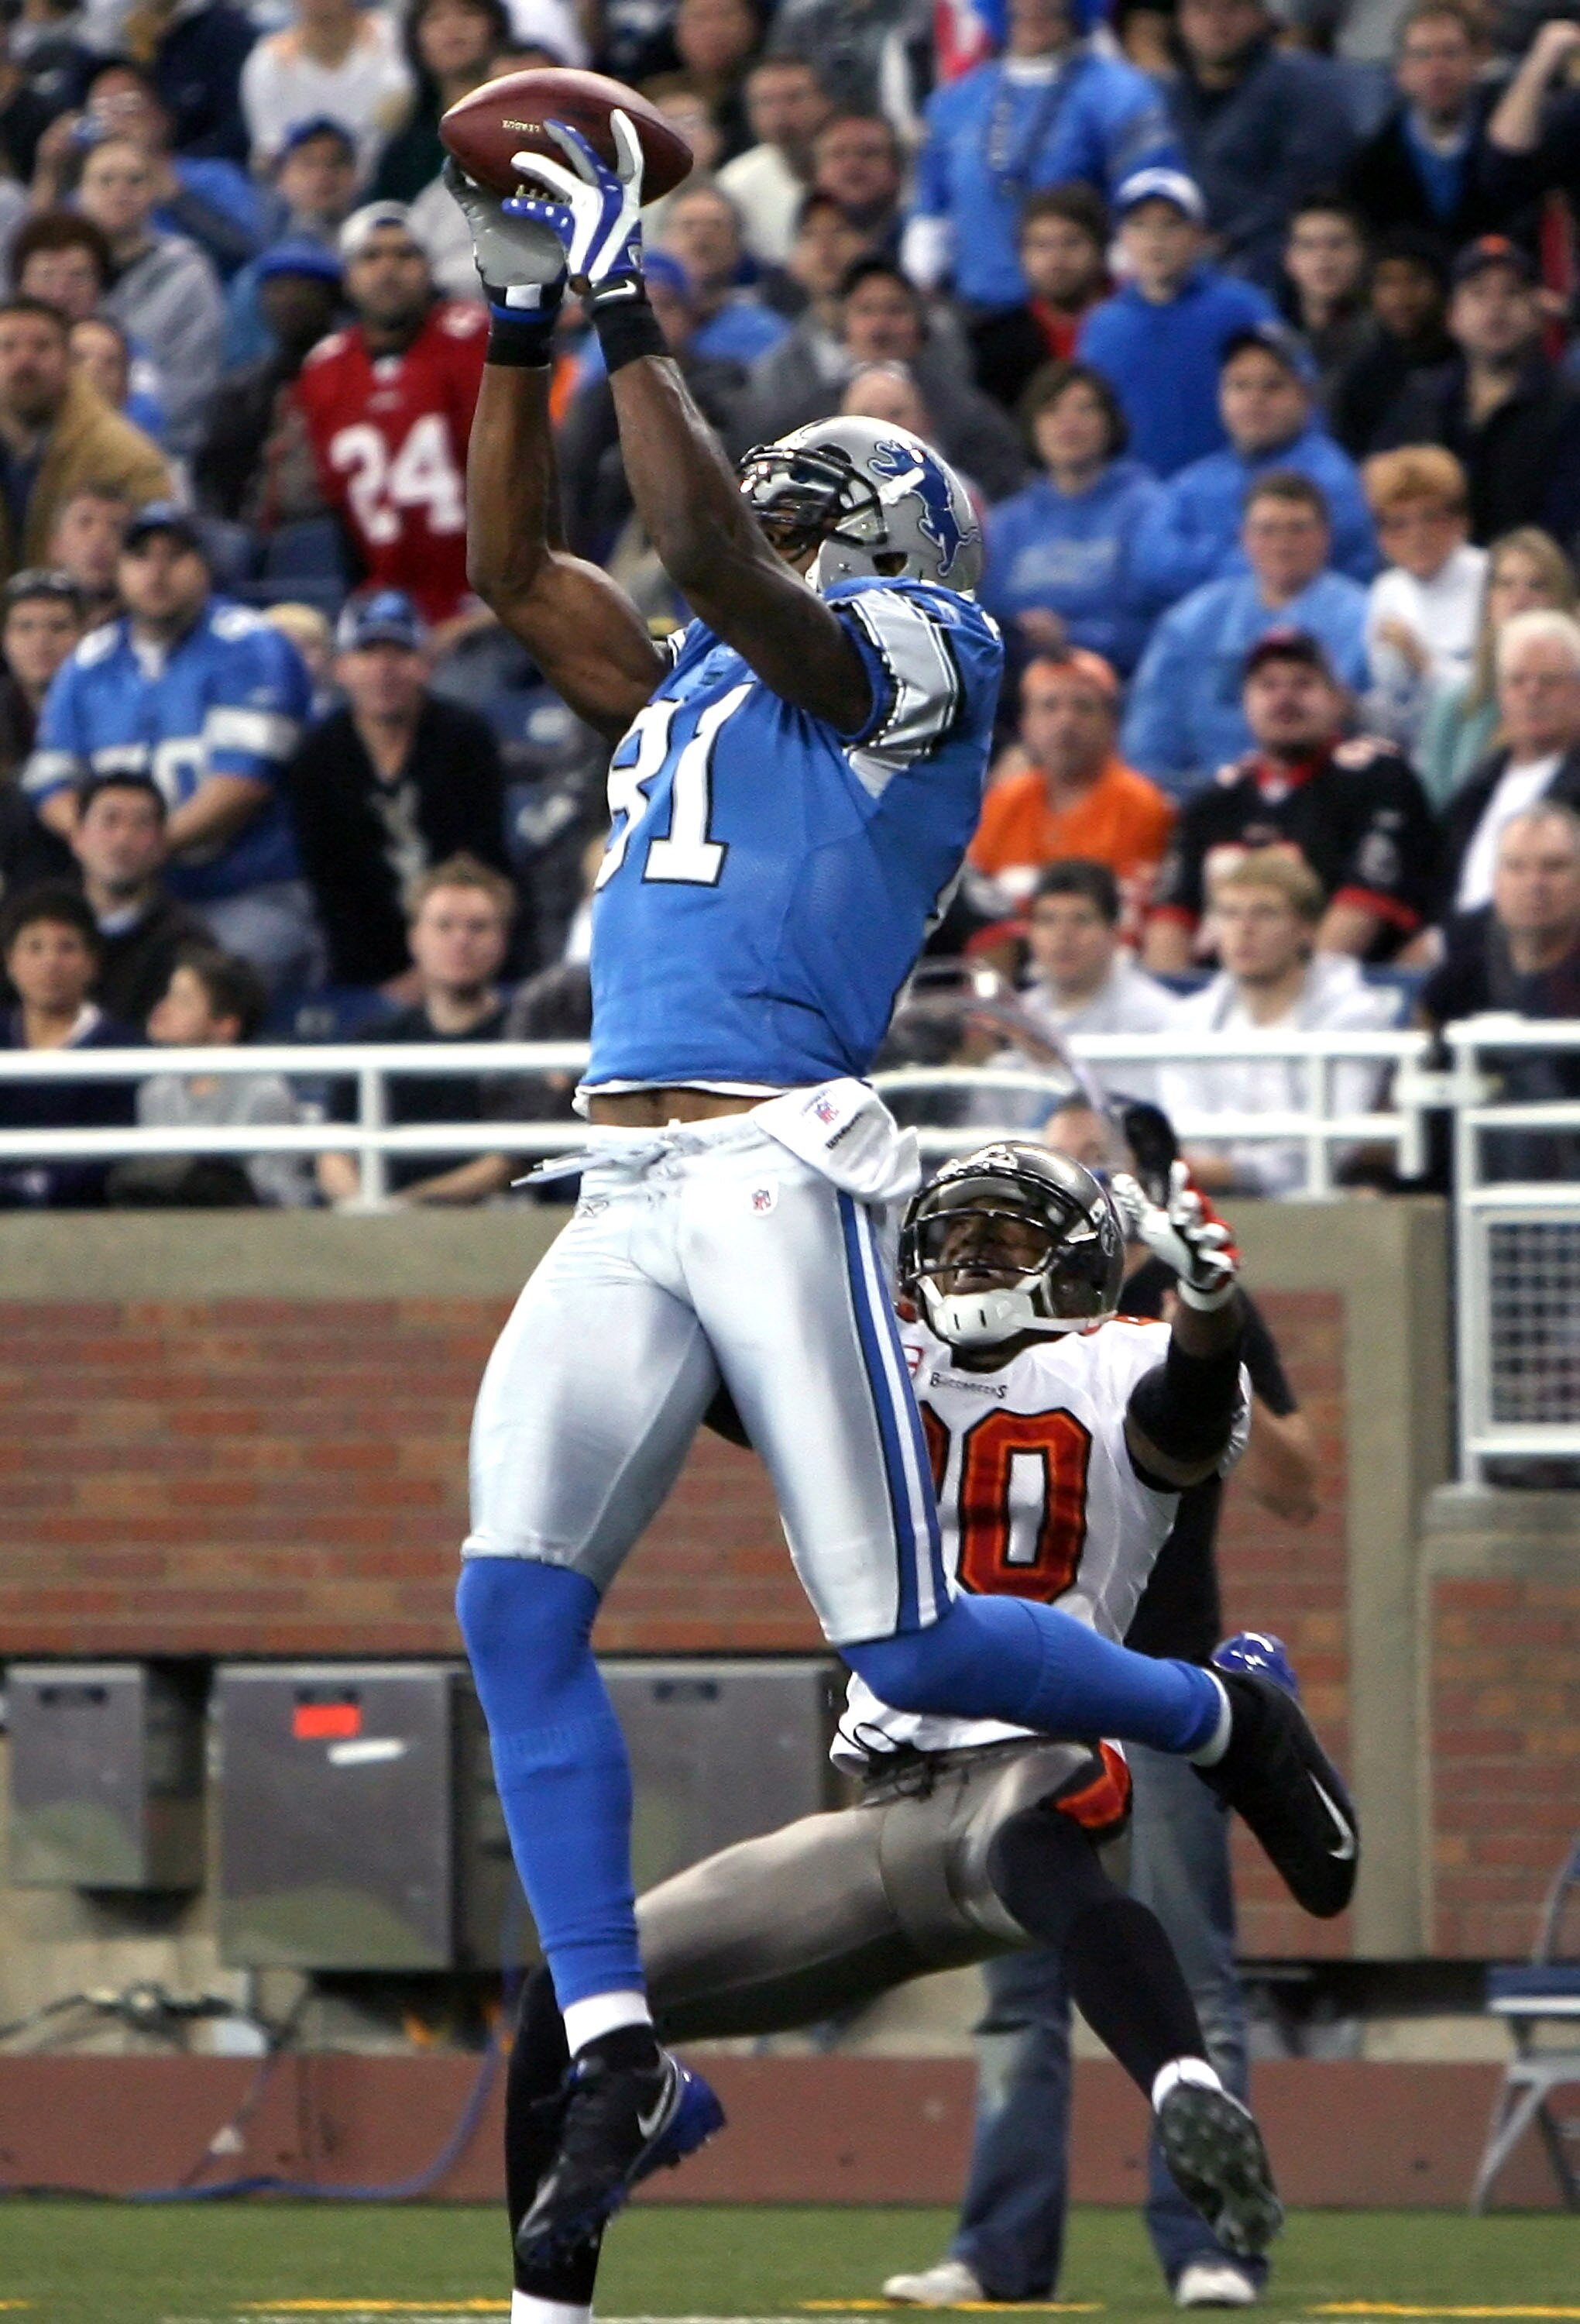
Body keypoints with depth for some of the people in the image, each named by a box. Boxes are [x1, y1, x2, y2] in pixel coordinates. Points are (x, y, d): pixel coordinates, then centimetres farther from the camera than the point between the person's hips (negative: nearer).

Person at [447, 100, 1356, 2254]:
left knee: (913, 1650, -7)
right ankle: (618, 2059, -8)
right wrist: (524, 318, 21)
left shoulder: (916, 652, 3)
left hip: (782, 1174, -7)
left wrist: (636, 319, -8)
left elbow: (710, 554, -12)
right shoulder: (690, 686, 26)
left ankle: (1220, 1719, 22)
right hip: (623, 1197, 7)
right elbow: (514, 565, 29)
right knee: (514, 1606, -10)